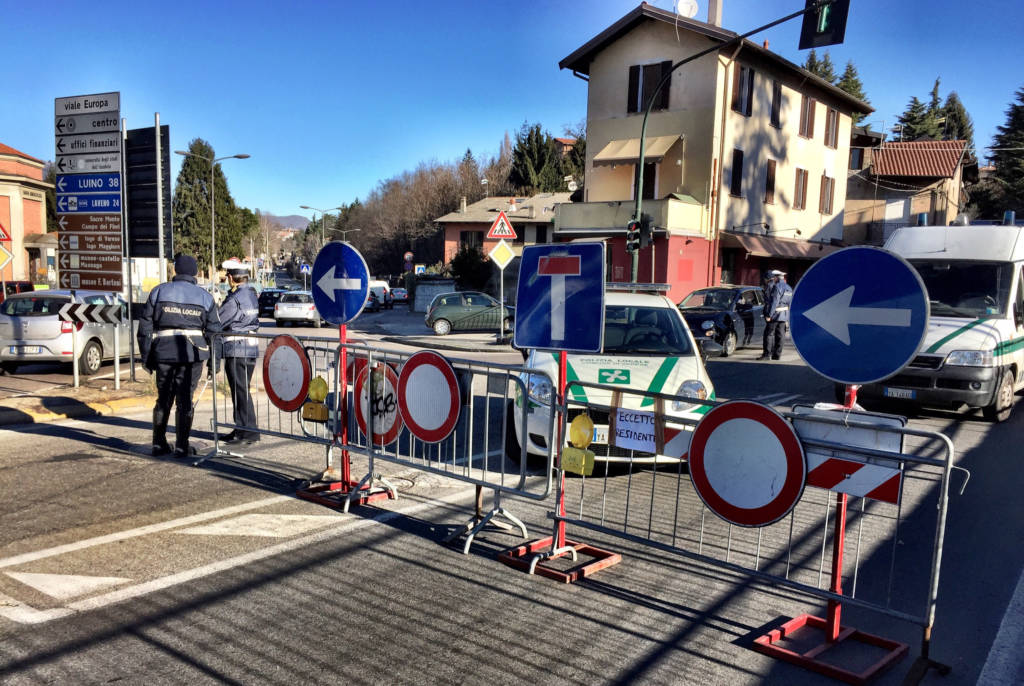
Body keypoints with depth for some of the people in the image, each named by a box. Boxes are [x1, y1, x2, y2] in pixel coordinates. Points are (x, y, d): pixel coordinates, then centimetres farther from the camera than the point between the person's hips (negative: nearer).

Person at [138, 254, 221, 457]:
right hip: (193, 353, -1)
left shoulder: (159, 291, 6)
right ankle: (182, 446, 4)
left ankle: (159, 444, 20)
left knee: (163, 399, 14)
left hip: (164, 352, 1)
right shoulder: (205, 296, 5)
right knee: (185, 400, 2)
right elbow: (213, 330, 3)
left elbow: (145, 326, 4)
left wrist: (146, 356, 10)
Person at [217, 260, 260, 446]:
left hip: (237, 351, -9)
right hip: (251, 348, 9)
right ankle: (241, 429, 22)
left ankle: (249, 432, -2)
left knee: (240, 391, -5)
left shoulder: (235, 299, -16)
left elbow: (216, 323, -13)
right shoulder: (251, 294, 13)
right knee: (240, 390, 15)